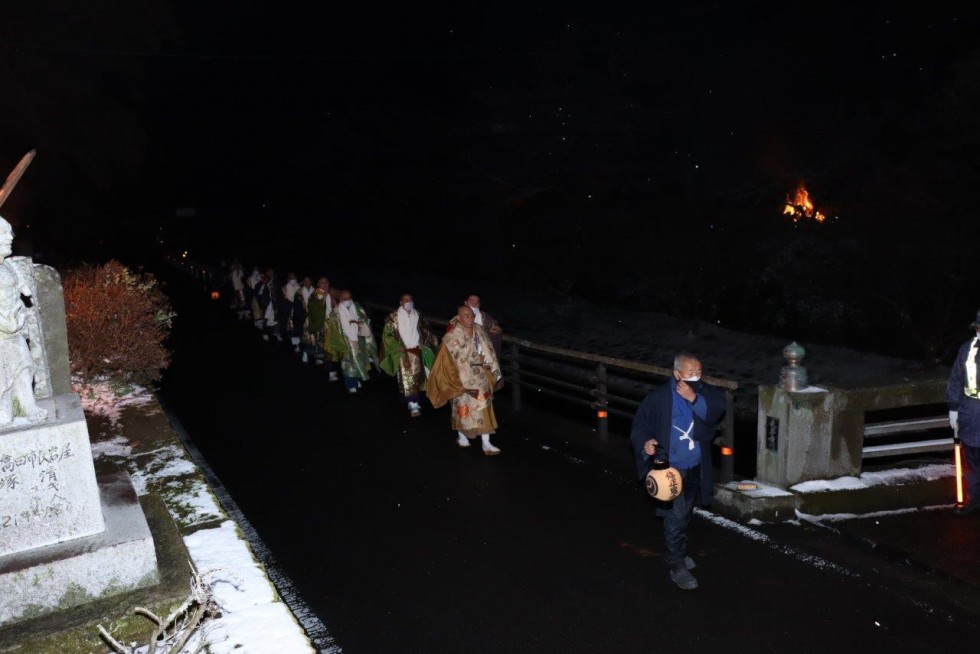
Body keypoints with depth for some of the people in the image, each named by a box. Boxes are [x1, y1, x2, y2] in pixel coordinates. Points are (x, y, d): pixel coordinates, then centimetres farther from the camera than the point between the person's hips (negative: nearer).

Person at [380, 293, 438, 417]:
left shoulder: (417, 316, 8)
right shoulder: (393, 317, -4)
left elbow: (424, 333, 19)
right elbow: (387, 334, -5)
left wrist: (421, 345, 4)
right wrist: (398, 347, -13)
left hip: (416, 351, 4)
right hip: (402, 353, -4)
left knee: (417, 378, 5)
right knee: (406, 378, -8)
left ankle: (414, 403, 19)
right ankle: (414, 405, -10)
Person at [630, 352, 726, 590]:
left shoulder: (704, 391, -5)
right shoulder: (659, 398, -17)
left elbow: (716, 411, -21)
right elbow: (639, 425, -11)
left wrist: (694, 399, -30)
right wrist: (644, 444, -28)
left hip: (696, 467, 5)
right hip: (671, 468, -5)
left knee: (685, 514, 21)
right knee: (675, 517, -4)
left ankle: (677, 553, 41)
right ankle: (676, 566, 10)